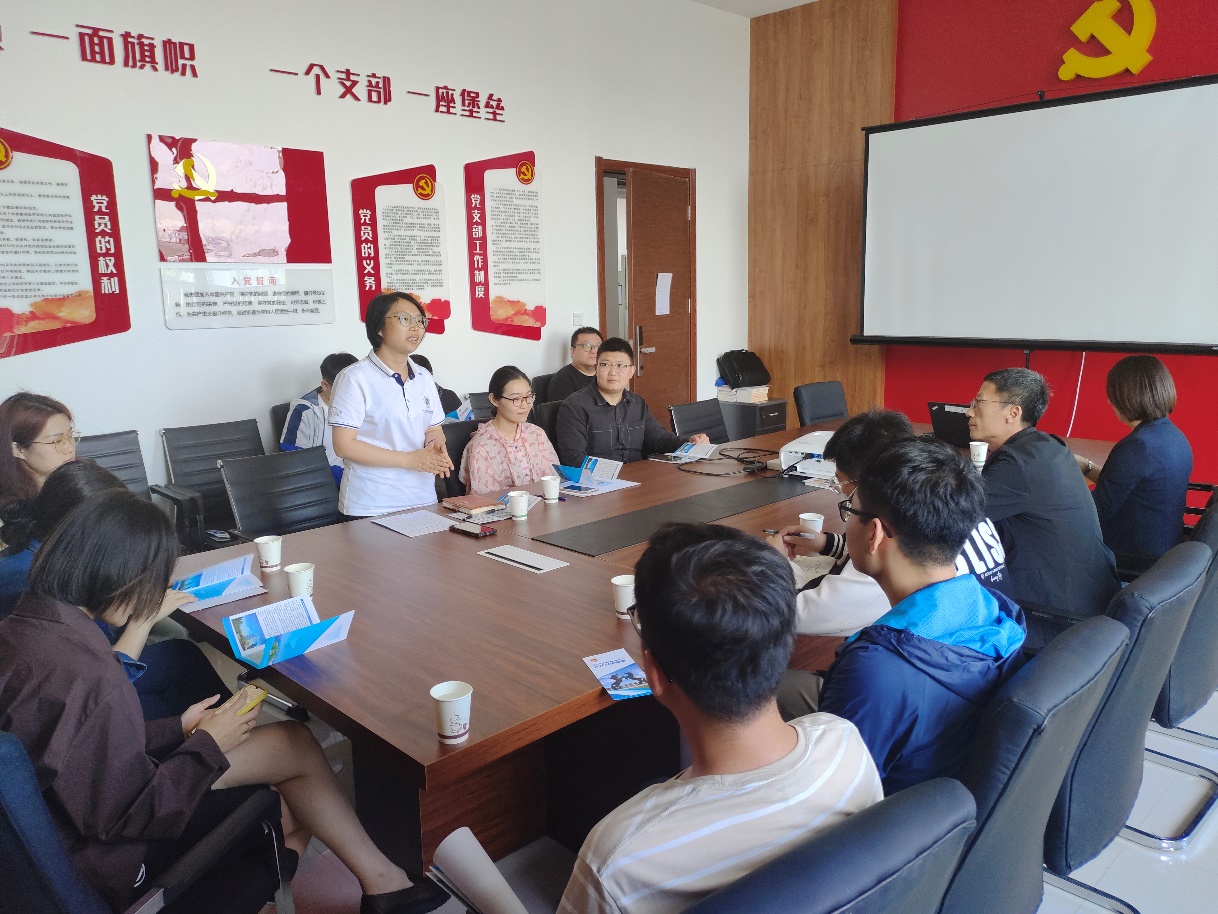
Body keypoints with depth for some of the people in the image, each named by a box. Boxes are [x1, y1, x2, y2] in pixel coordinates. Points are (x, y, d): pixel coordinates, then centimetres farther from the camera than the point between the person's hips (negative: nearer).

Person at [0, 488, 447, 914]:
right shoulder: (90, 678, -34)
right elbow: (126, 817, -25)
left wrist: (177, 729, 5)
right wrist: (208, 746, -12)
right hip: (111, 856, -9)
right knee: (297, 747, -3)